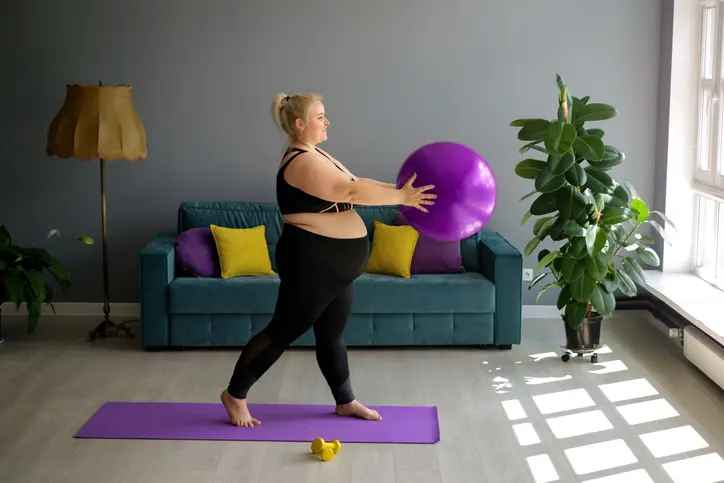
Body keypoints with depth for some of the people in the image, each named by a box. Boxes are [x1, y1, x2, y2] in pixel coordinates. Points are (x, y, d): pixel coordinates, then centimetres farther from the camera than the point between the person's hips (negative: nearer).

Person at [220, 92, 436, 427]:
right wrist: (401, 198, -23)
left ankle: (345, 401, 27)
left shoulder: (315, 155, 13)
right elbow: (351, 191, -26)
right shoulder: (302, 162, -19)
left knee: (331, 334, 17)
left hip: (334, 263, 10)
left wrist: (400, 191, 2)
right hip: (310, 261, -10)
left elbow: (356, 184, 12)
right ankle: (235, 395, 13)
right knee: (283, 331, -1)